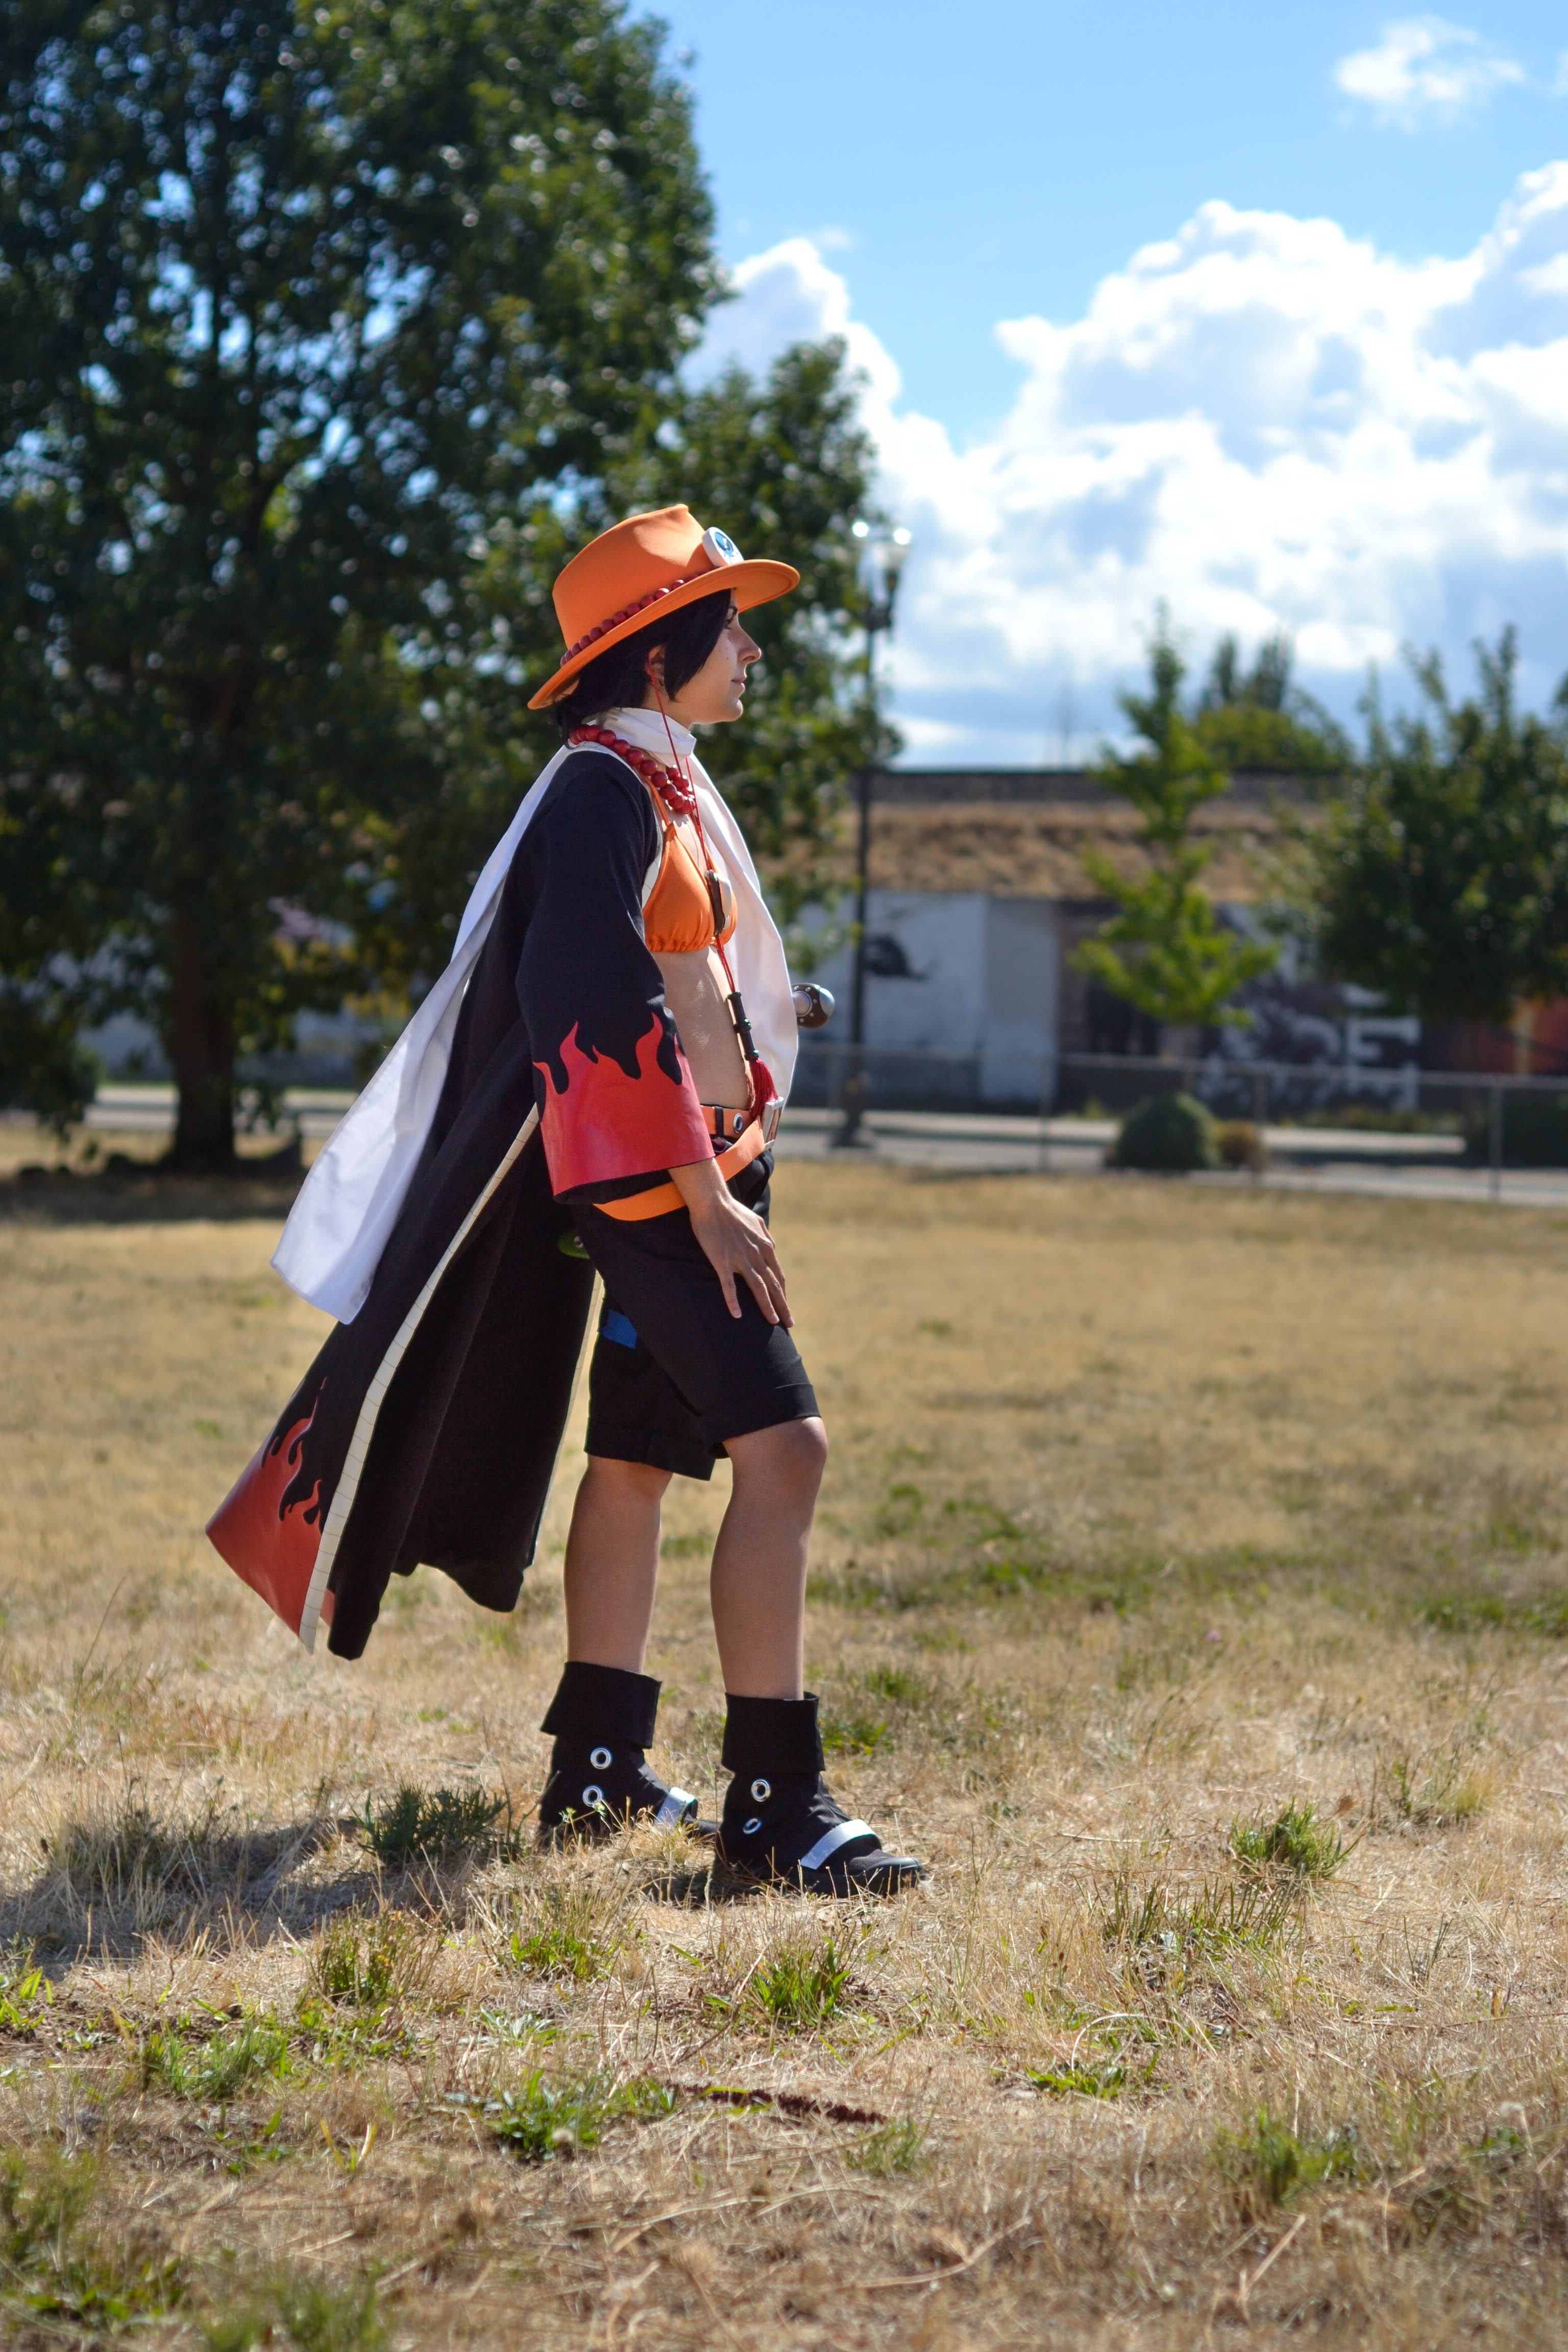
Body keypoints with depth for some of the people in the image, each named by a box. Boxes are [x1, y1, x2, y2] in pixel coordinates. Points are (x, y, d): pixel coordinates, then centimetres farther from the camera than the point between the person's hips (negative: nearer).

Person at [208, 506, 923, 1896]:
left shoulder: (671, 788, 18)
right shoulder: (608, 784, -13)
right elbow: (600, 1007, -21)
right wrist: (705, 1195, -22)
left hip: (699, 1170, 10)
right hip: (650, 1178, -10)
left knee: (639, 1457, 12)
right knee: (781, 1445, -16)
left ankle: (599, 1771, 18)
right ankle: (777, 1804, -16)